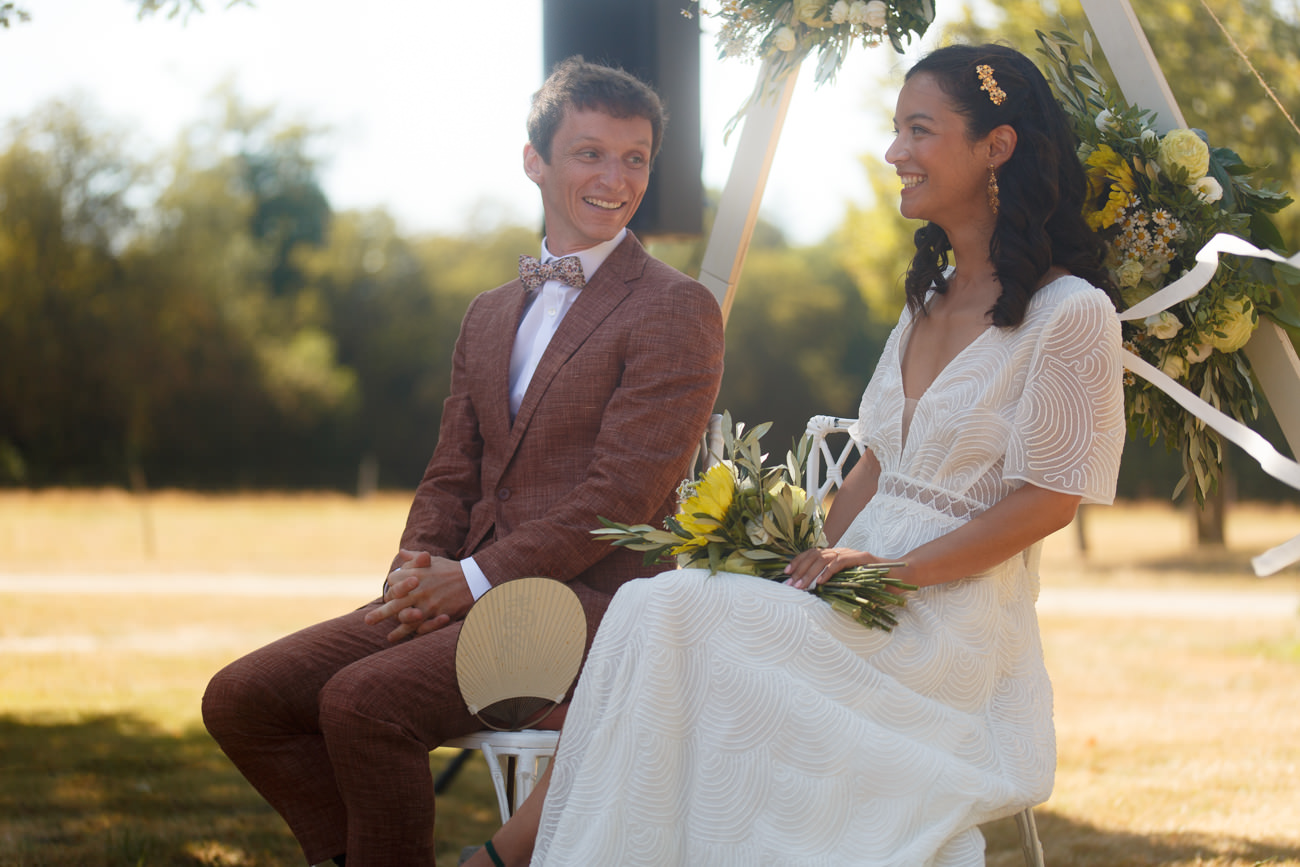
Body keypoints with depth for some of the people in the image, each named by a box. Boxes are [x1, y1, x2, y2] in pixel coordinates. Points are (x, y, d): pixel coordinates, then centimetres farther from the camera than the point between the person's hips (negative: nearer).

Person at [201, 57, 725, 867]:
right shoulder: (490, 315, 20)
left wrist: (475, 578, -14)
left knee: (362, 700, -28)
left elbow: (623, 493, -13)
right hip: (465, 593, 8)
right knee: (240, 701, -5)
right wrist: (416, 571, -2)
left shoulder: (678, 310, -4)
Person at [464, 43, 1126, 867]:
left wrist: (894, 569, -16)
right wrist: (821, 562, 1)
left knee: (669, 612, -24)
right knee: (661, 609, -19)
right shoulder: (930, 297, 18)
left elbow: (1048, 498, -11)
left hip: (953, 621, -7)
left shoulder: (1072, 315, -9)